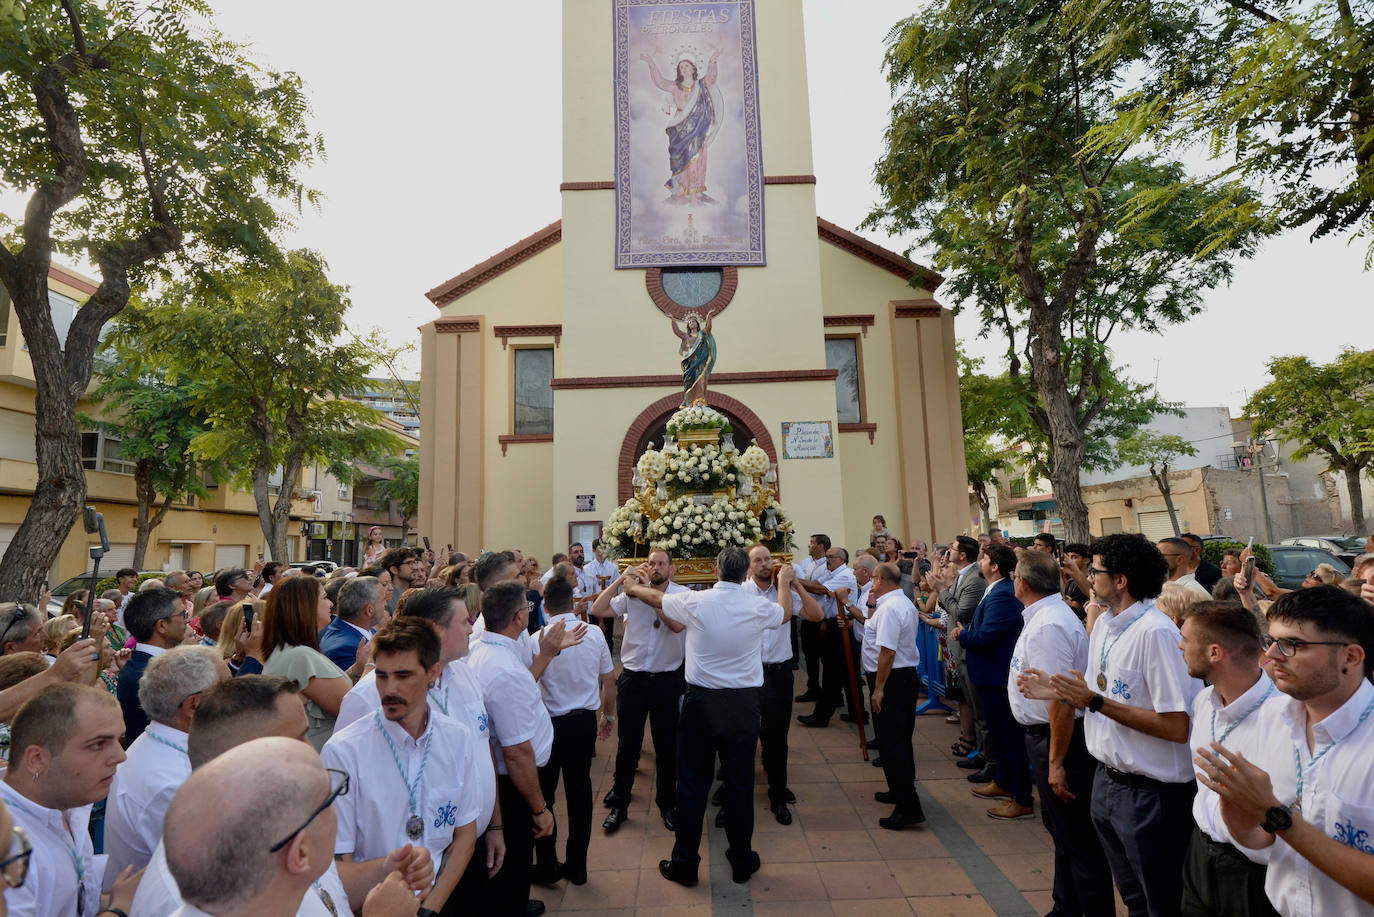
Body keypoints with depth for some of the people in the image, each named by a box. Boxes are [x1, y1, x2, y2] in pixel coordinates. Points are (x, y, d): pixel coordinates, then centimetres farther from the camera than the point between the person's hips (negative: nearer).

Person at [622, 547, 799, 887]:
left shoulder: (695, 602, -10)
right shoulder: (759, 607, -7)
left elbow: (655, 598, 9)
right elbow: (786, 612, 17)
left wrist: (632, 586, 30)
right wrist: (784, 581, 35)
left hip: (700, 702, -1)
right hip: (743, 705, 1)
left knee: (692, 784, 11)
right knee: (740, 784, 13)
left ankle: (684, 863, 23)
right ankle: (742, 862, 29)